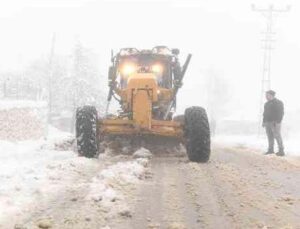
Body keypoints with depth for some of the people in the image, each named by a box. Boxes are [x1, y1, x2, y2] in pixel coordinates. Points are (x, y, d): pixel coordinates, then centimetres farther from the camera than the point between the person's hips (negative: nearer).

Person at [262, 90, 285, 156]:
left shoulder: (278, 103, -8)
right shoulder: (267, 103, 16)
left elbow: (281, 113, -14)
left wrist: (278, 122, -21)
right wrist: (264, 122, 15)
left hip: (275, 123, -7)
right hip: (268, 123, 7)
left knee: (277, 136, -10)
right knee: (270, 136, 6)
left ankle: (281, 151, -8)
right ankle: (270, 150, 11)